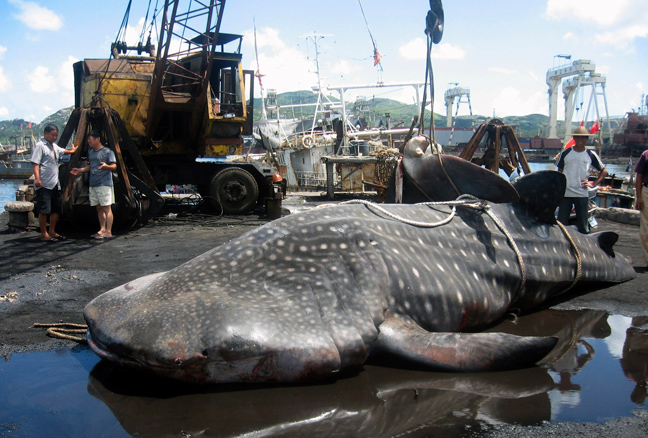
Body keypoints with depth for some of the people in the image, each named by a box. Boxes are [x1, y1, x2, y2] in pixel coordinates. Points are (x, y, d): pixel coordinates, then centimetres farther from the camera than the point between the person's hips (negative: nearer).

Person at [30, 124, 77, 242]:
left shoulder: (54, 146, 19)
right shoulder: (40, 146, -8)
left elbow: (62, 151, 43)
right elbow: (35, 163, -17)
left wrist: (72, 151, 56)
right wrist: (37, 178, -27)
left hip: (55, 184, 9)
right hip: (44, 185, -9)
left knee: (57, 209, 12)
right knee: (44, 210, -6)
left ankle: (52, 232, 23)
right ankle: (44, 234, 1)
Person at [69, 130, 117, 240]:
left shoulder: (107, 152, -7)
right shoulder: (90, 152, 18)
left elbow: (114, 166, -14)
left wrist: (106, 166, -33)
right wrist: (80, 170, 18)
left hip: (104, 184, -8)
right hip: (93, 184, 8)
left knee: (107, 208, -8)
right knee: (99, 208, 10)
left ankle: (108, 232, -8)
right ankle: (102, 230, 16)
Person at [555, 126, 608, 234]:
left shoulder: (591, 155, 5)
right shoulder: (565, 153, 5)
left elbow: (604, 171, 14)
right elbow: (559, 172, 11)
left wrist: (593, 184, 1)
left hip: (582, 194, 0)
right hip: (565, 193, 0)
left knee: (583, 224, 3)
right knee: (561, 222, 0)